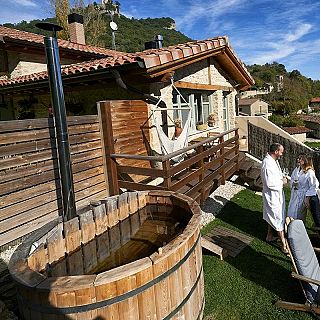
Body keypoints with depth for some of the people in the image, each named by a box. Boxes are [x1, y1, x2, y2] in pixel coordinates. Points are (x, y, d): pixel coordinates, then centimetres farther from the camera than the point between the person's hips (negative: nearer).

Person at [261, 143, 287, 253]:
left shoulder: (273, 160, 4)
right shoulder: (267, 164, -28)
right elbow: (270, 183, -30)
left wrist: (282, 178, 3)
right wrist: (282, 181, -16)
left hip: (277, 194, 10)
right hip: (272, 195, -10)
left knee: (272, 216, 22)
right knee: (279, 219, -1)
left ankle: (270, 236, 39)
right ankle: (284, 245, 10)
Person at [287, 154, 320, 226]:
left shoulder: (309, 172, -17)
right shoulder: (296, 170, 3)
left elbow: (314, 186, -16)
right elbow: (291, 180, 16)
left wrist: (307, 198, -16)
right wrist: (293, 183, -8)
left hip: (303, 196, -6)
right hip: (295, 196, 6)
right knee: (292, 215, 11)